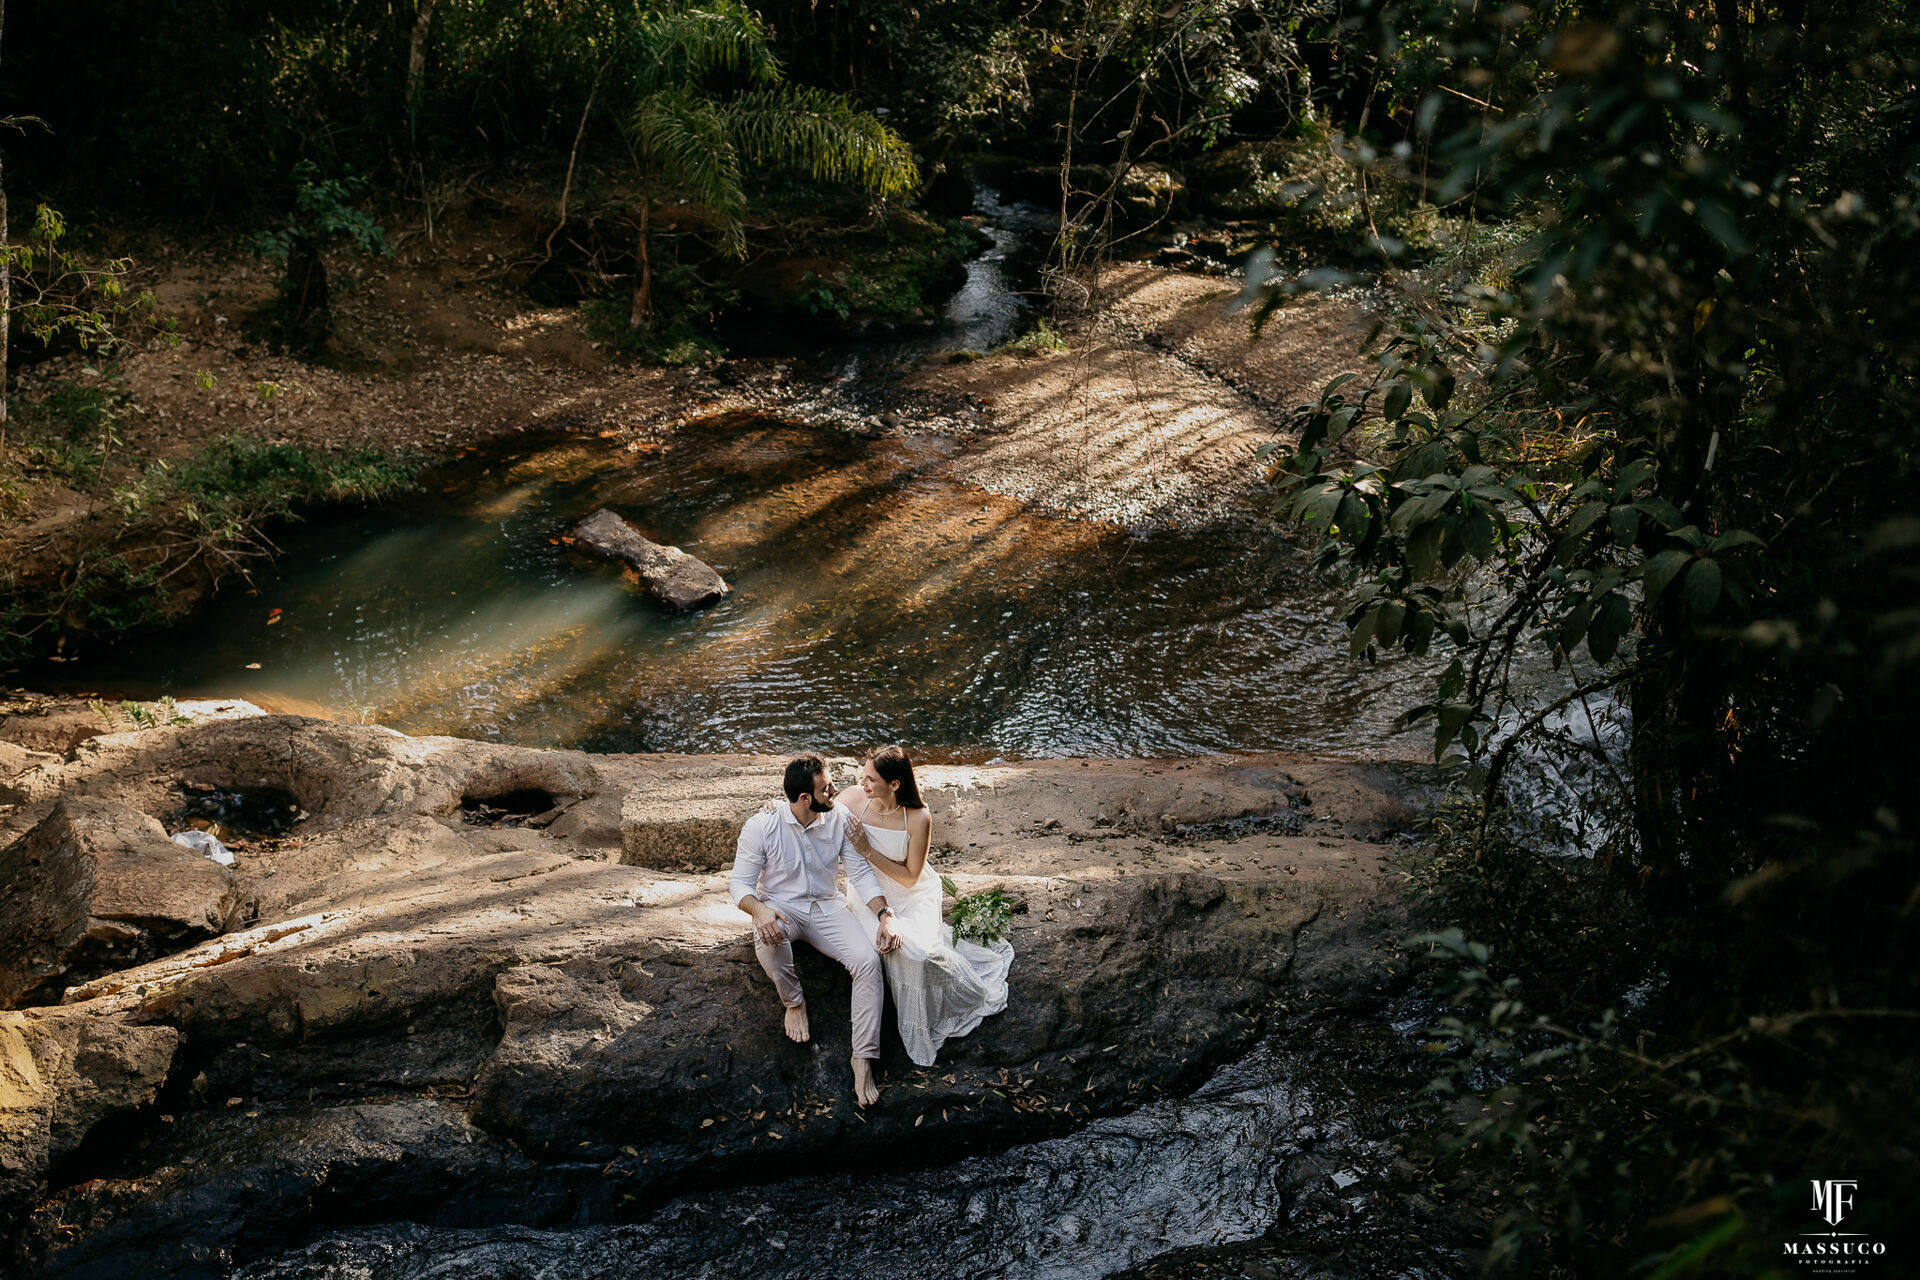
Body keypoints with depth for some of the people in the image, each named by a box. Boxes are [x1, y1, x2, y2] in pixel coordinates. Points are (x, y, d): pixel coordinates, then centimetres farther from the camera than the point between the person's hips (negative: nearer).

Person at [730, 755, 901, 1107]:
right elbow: (741, 882, -12)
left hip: (827, 907, 2)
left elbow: (861, 873, -2)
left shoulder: (839, 820, -5)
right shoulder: (761, 826, -14)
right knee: (768, 937, -40)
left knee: (869, 959, -24)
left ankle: (863, 1057, -19)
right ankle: (793, 1001, -9)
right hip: (781, 907, -2)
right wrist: (759, 909, -36)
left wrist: (883, 915, -18)